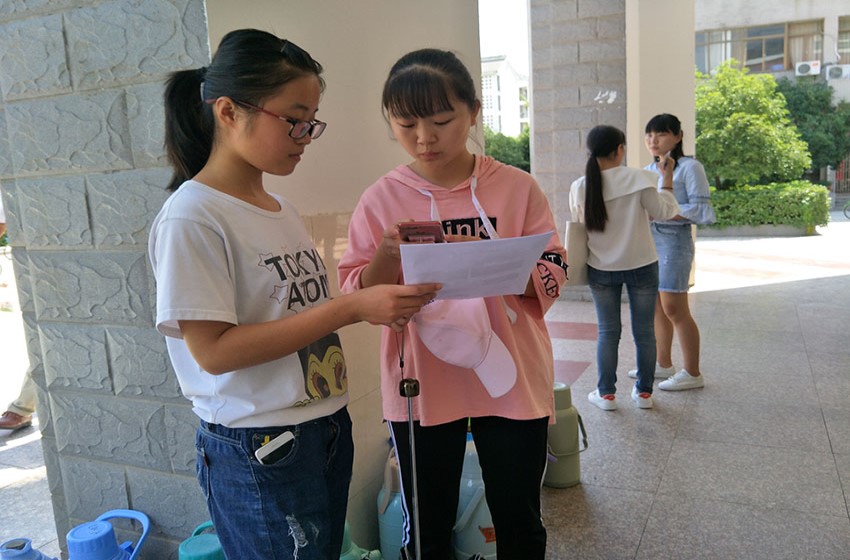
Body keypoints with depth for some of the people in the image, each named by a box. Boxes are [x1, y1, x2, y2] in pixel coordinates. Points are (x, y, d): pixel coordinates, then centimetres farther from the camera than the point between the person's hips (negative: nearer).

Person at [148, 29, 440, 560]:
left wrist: (385, 301, -2)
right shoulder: (192, 217, -16)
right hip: (260, 451, -7)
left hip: (328, 429, 8)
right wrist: (351, 307, -26)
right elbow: (213, 350, -22)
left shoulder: (284, 211, 8)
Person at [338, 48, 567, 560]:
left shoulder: (517, 188, -3)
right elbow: (357, 300, -1)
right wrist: (387, 257, -21)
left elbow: (552, 279, -4)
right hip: (421, 386, 1)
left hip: (509, 380, 0)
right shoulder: (381, 200, -2)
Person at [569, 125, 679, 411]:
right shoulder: (638, 178, -14)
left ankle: (606, 393, 17)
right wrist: (667, 179, 8)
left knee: (608, 331, 12)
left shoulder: (580, 187, -8)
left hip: (601, 269, 2)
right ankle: (644, 392, 23)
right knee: (644, 331, 12)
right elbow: (663, 212, -3)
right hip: (641, 267, -1)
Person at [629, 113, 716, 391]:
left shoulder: (689, 167, -7)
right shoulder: (649, 170, 14)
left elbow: (701, 210, -13)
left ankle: (692, 373, 6)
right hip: (648, 238, 7)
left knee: (674, 309, -6)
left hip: (674, 240, -7)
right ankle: (664, 364, 24)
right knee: (656, 307, 11)